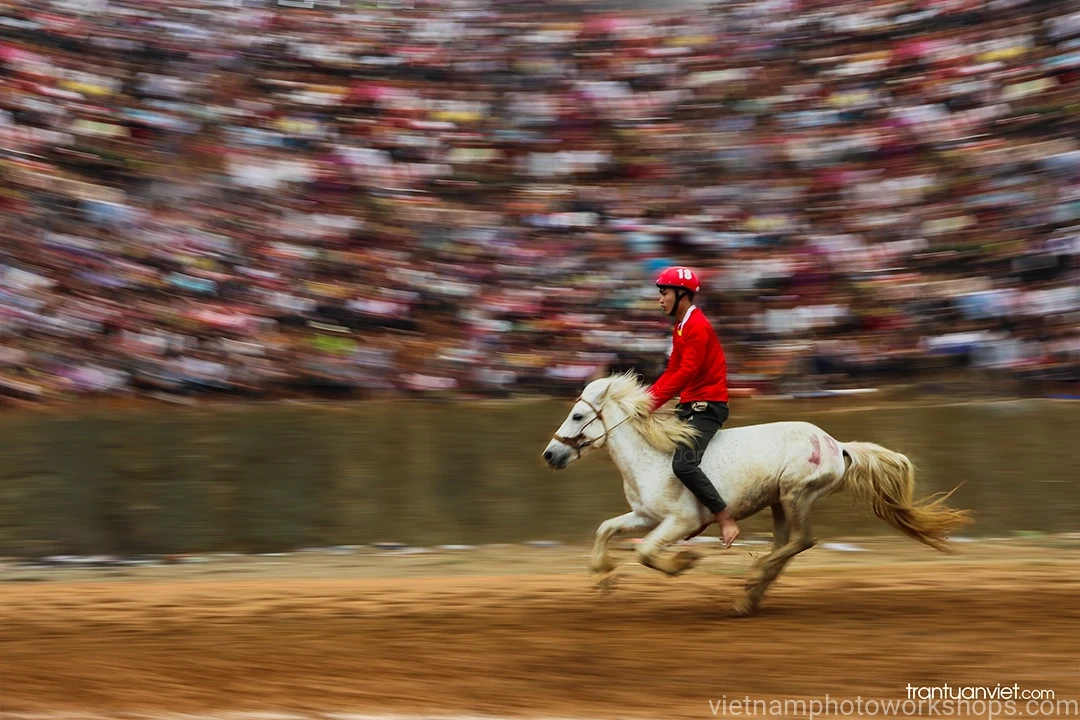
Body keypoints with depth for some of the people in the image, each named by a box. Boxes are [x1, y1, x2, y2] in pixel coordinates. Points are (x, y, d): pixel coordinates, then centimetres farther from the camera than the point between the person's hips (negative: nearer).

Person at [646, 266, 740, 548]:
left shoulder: (698, 327, -16)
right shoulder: (681, 328, 17)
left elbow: (686, 373, -22)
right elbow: (673, 371, 18)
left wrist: (653, 402, -23)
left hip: (707, 407, -11)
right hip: (689, 406, 11)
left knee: (683, 464, -26)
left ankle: (726, 519, -20)